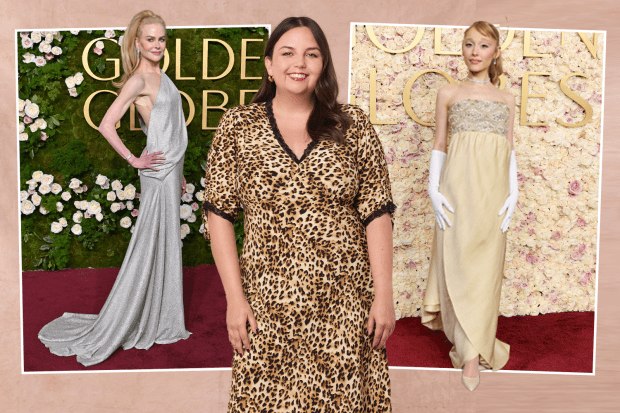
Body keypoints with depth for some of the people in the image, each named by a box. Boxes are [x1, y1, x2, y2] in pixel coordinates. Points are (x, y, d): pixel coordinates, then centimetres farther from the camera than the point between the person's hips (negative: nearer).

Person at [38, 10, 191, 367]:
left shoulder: (159, 75, 16)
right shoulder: (138, 79, -12)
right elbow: (107, 125, -21)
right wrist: (134, 160, -15)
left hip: (171, 169, 9)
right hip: (159, 173, -9)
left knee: (166, 245, 14)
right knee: (149, 247, -3)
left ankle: (156, 319, 28)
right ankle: (110, 331, 10)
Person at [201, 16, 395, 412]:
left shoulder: (352, 124, 2)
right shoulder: (238, 126, 1)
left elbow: (377, 213, 0)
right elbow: (219, 214, -1)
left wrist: (384, 295, -4)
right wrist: (235, 297, -5)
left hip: (344, 300, 1)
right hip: (268, 301, 0)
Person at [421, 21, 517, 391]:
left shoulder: (506, 99, 15)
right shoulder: (449, 94, 9)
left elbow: (510, 149, 12)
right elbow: (439, 145, 6)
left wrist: (513, 193, 1)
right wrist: (434, 189, -4)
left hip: (493, 190, 2)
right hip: (457, 186, -2)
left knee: (485, 266, 2)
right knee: (457, 261, -5)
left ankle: (472, 351, 14)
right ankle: (472, 349, 5)